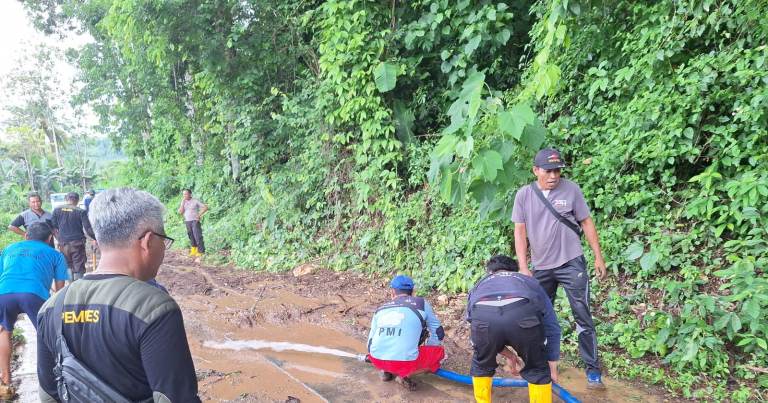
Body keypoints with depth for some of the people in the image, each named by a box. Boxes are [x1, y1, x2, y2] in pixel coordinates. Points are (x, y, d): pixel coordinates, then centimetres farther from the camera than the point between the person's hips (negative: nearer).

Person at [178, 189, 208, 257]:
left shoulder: (195, 201, -3)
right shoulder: (183, 202, 11)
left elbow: (205, 207, -6)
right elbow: (180, 212, 0)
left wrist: (199, 215, -10)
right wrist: (182, 202, -4)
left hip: (195, 221, -5)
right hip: (187, 222, 5)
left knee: (197, 236, -9)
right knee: (191, 236, 8)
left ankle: (201, 251, -7)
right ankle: (194, 250, 16)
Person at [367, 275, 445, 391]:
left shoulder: (380, 309, 17)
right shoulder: (421, 303, 11)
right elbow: (438, 333, 19)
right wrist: (427, 353, 37)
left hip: (376, 361, 5)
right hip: (405, 362, -4)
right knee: (439, 351, 19)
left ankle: (386, 371, 15)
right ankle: (405, 375, 2)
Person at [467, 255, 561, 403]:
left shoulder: (479, 285, 43)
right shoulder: (530, 282, 41)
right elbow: (552, 327, 39)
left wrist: (508, 354, 54)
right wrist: (552, 367, 47)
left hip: (483, 317, 1)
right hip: (523, 316, -1)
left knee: (481, 365, 32)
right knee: (538, 370, 26)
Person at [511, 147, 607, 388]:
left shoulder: (571, 189, -6)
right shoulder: (524, 195, -3)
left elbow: (586, 222, 2)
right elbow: (520, 231, -2)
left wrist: (598, 256, 0)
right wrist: (523, 267, -7)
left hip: (571, 264, -2)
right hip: (541, 267, 2)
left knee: (583, 317, 0)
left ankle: (593, 370, 9)